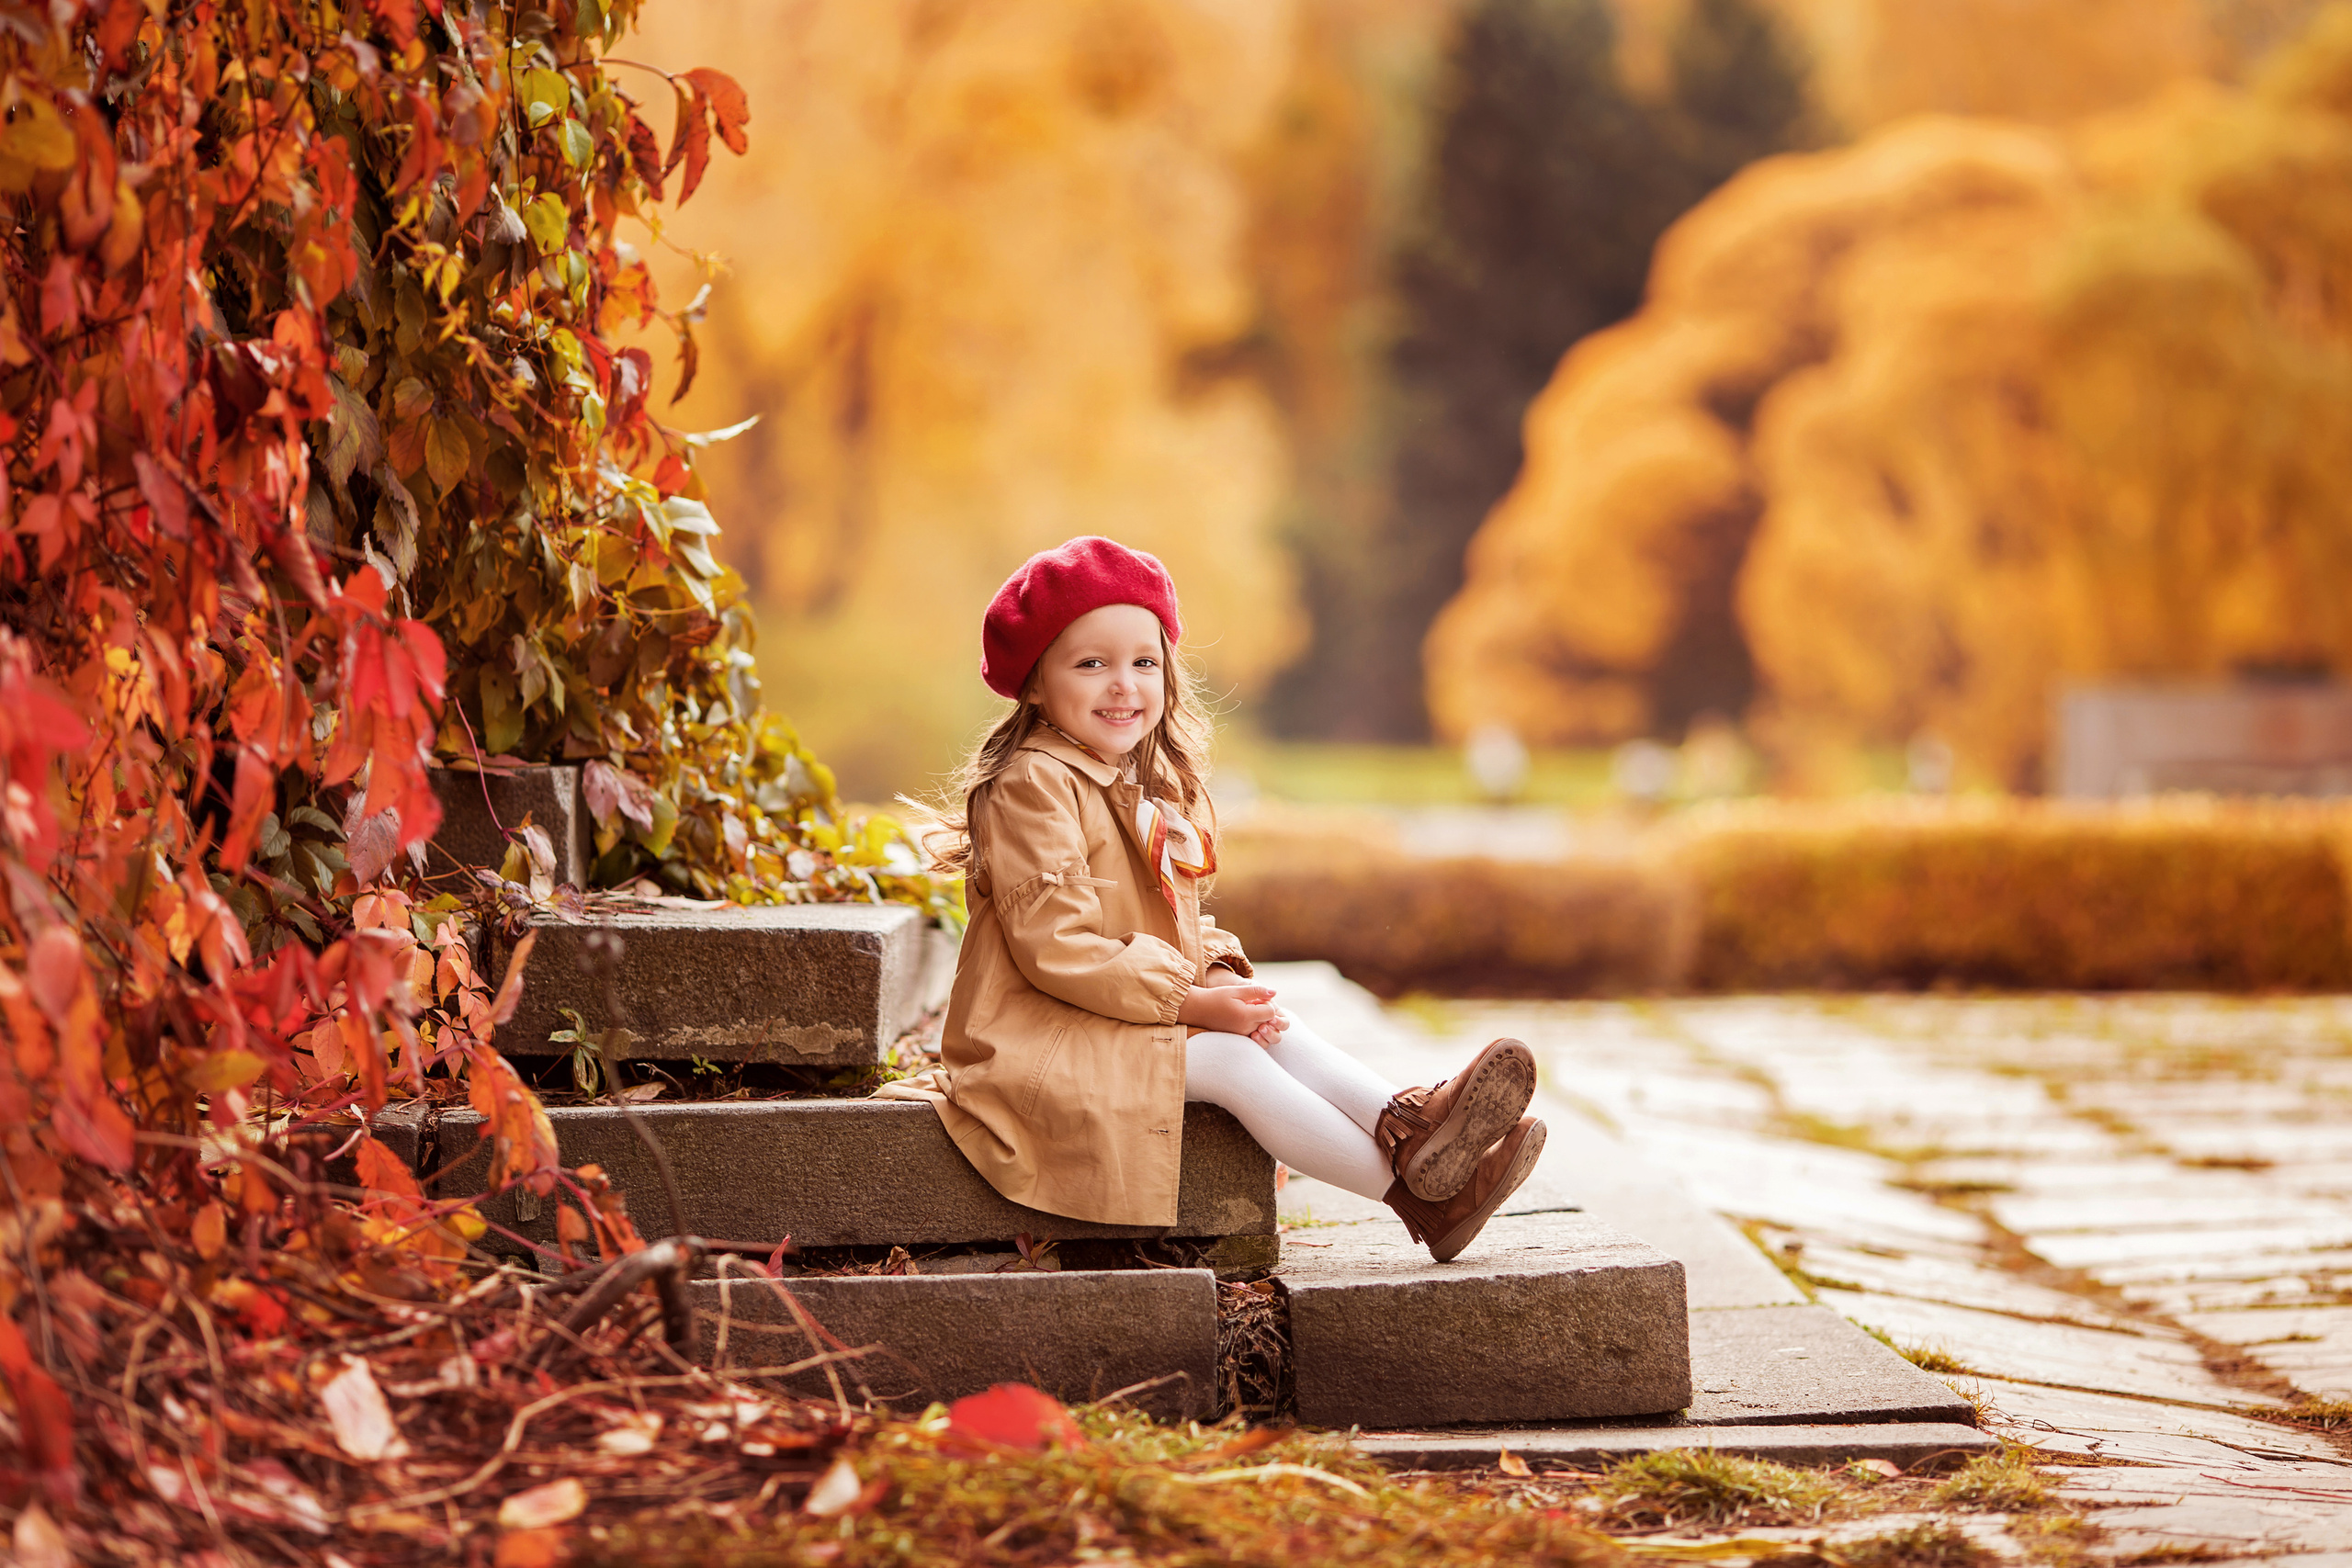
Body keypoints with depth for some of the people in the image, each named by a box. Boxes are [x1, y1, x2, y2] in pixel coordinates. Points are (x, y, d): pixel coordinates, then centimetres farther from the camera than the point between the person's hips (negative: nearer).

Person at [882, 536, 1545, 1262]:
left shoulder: (1156, 787, 16)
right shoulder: (1032, 787, -16)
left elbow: (1183, 924, 19)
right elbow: (1056, 949, -23)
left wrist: (1219, 974, -5)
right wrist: (1189, 1002, -20)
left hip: (1143, 1015, 9)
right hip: (1045, 1035, -9)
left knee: (1273, 1030, -12)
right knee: (1232, 1059, -23)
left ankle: (1411, 1122, -29)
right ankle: (1412, 1194, -26)